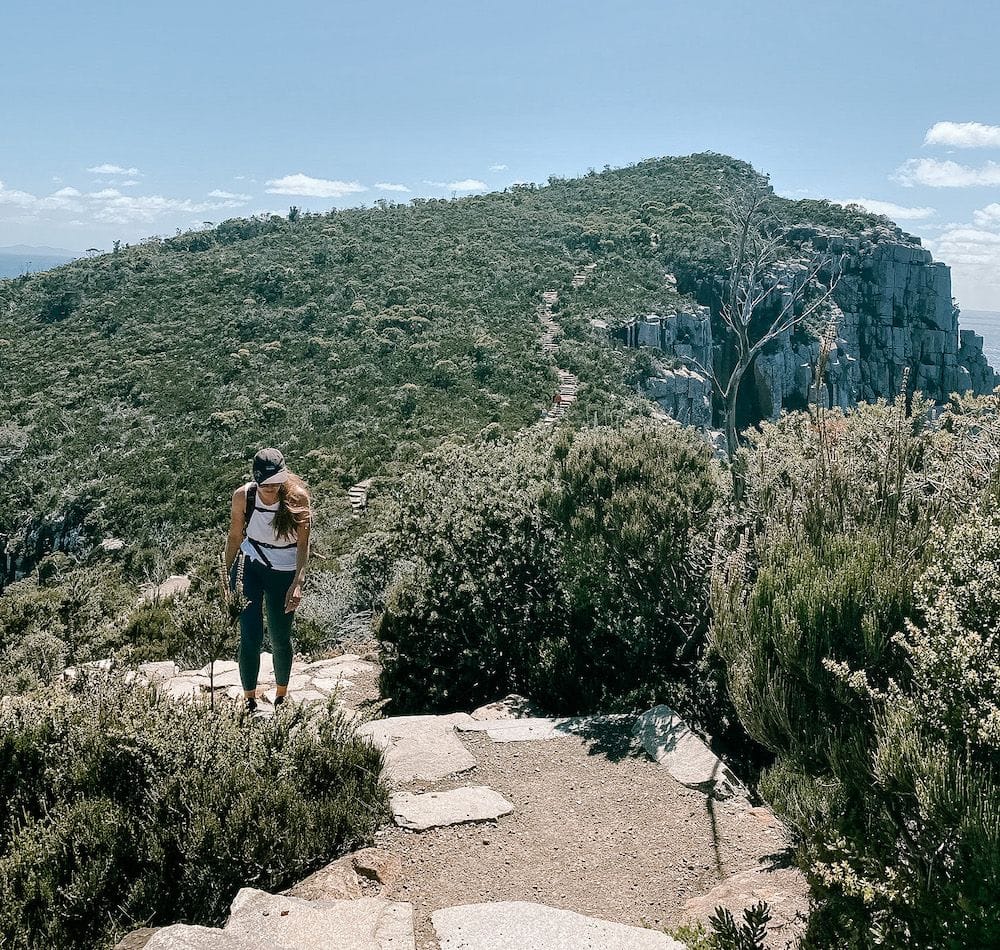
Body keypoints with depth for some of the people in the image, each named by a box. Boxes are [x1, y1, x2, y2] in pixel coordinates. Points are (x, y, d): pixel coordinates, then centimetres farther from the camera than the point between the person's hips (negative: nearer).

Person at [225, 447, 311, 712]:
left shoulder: (296, 497, -20)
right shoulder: (243, 496, -14)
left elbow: (303, 544, -16)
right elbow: (235, 536, 0)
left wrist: (297, 583, -25)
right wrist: (227, 575, 5)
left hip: (284, 571, -1)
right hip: (249, 565, 1)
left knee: (280, 638, 10)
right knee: (250, 636, -7)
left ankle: (282, 696, 33)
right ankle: (249, 701, 11)